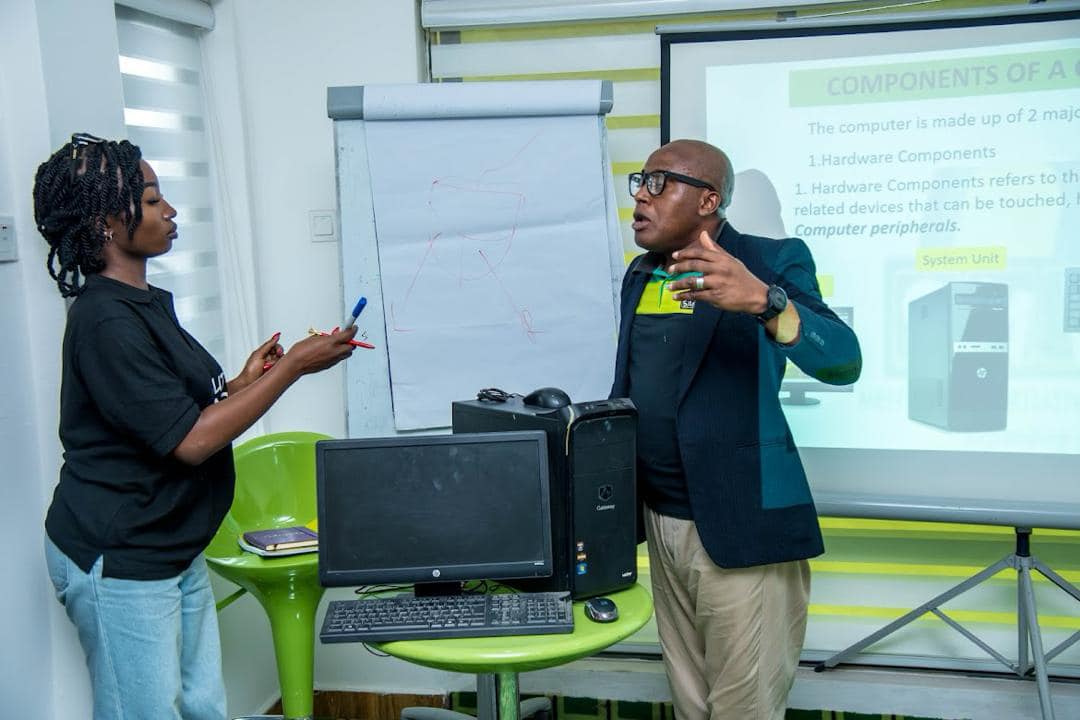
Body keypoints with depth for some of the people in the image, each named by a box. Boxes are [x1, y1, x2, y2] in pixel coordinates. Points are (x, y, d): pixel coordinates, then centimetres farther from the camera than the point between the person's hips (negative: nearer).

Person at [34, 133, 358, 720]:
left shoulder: (147, 303, 10)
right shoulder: (105, 323, -21)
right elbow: (192, 441, -23)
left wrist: (242, 382, 3)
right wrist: (294, 366, -19)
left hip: (173, 552, 9)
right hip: (117, 562, -9)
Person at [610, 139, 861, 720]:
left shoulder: (771, 262, -8)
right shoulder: (640, 275, 12)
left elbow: (843, 362, -23)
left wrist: (762, 300, -38)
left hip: (742, 529, -6)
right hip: (660, 521, 7)